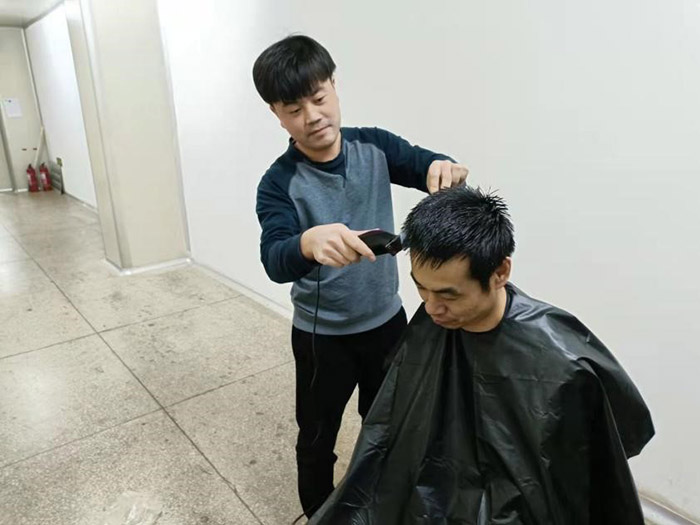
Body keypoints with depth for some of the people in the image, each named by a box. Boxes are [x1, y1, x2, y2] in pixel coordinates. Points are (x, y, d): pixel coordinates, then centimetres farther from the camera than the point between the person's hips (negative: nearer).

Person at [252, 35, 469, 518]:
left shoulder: (376, 147, -8)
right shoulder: (280, 183, -18)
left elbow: (434, 170, -14)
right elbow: (275, 262, -33)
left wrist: (446, 169, -39)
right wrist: (309, 241, -56)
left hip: (387, 320, 4)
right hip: (321, 335, -3)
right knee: (317, 438, 18)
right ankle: (319, 515, 47)